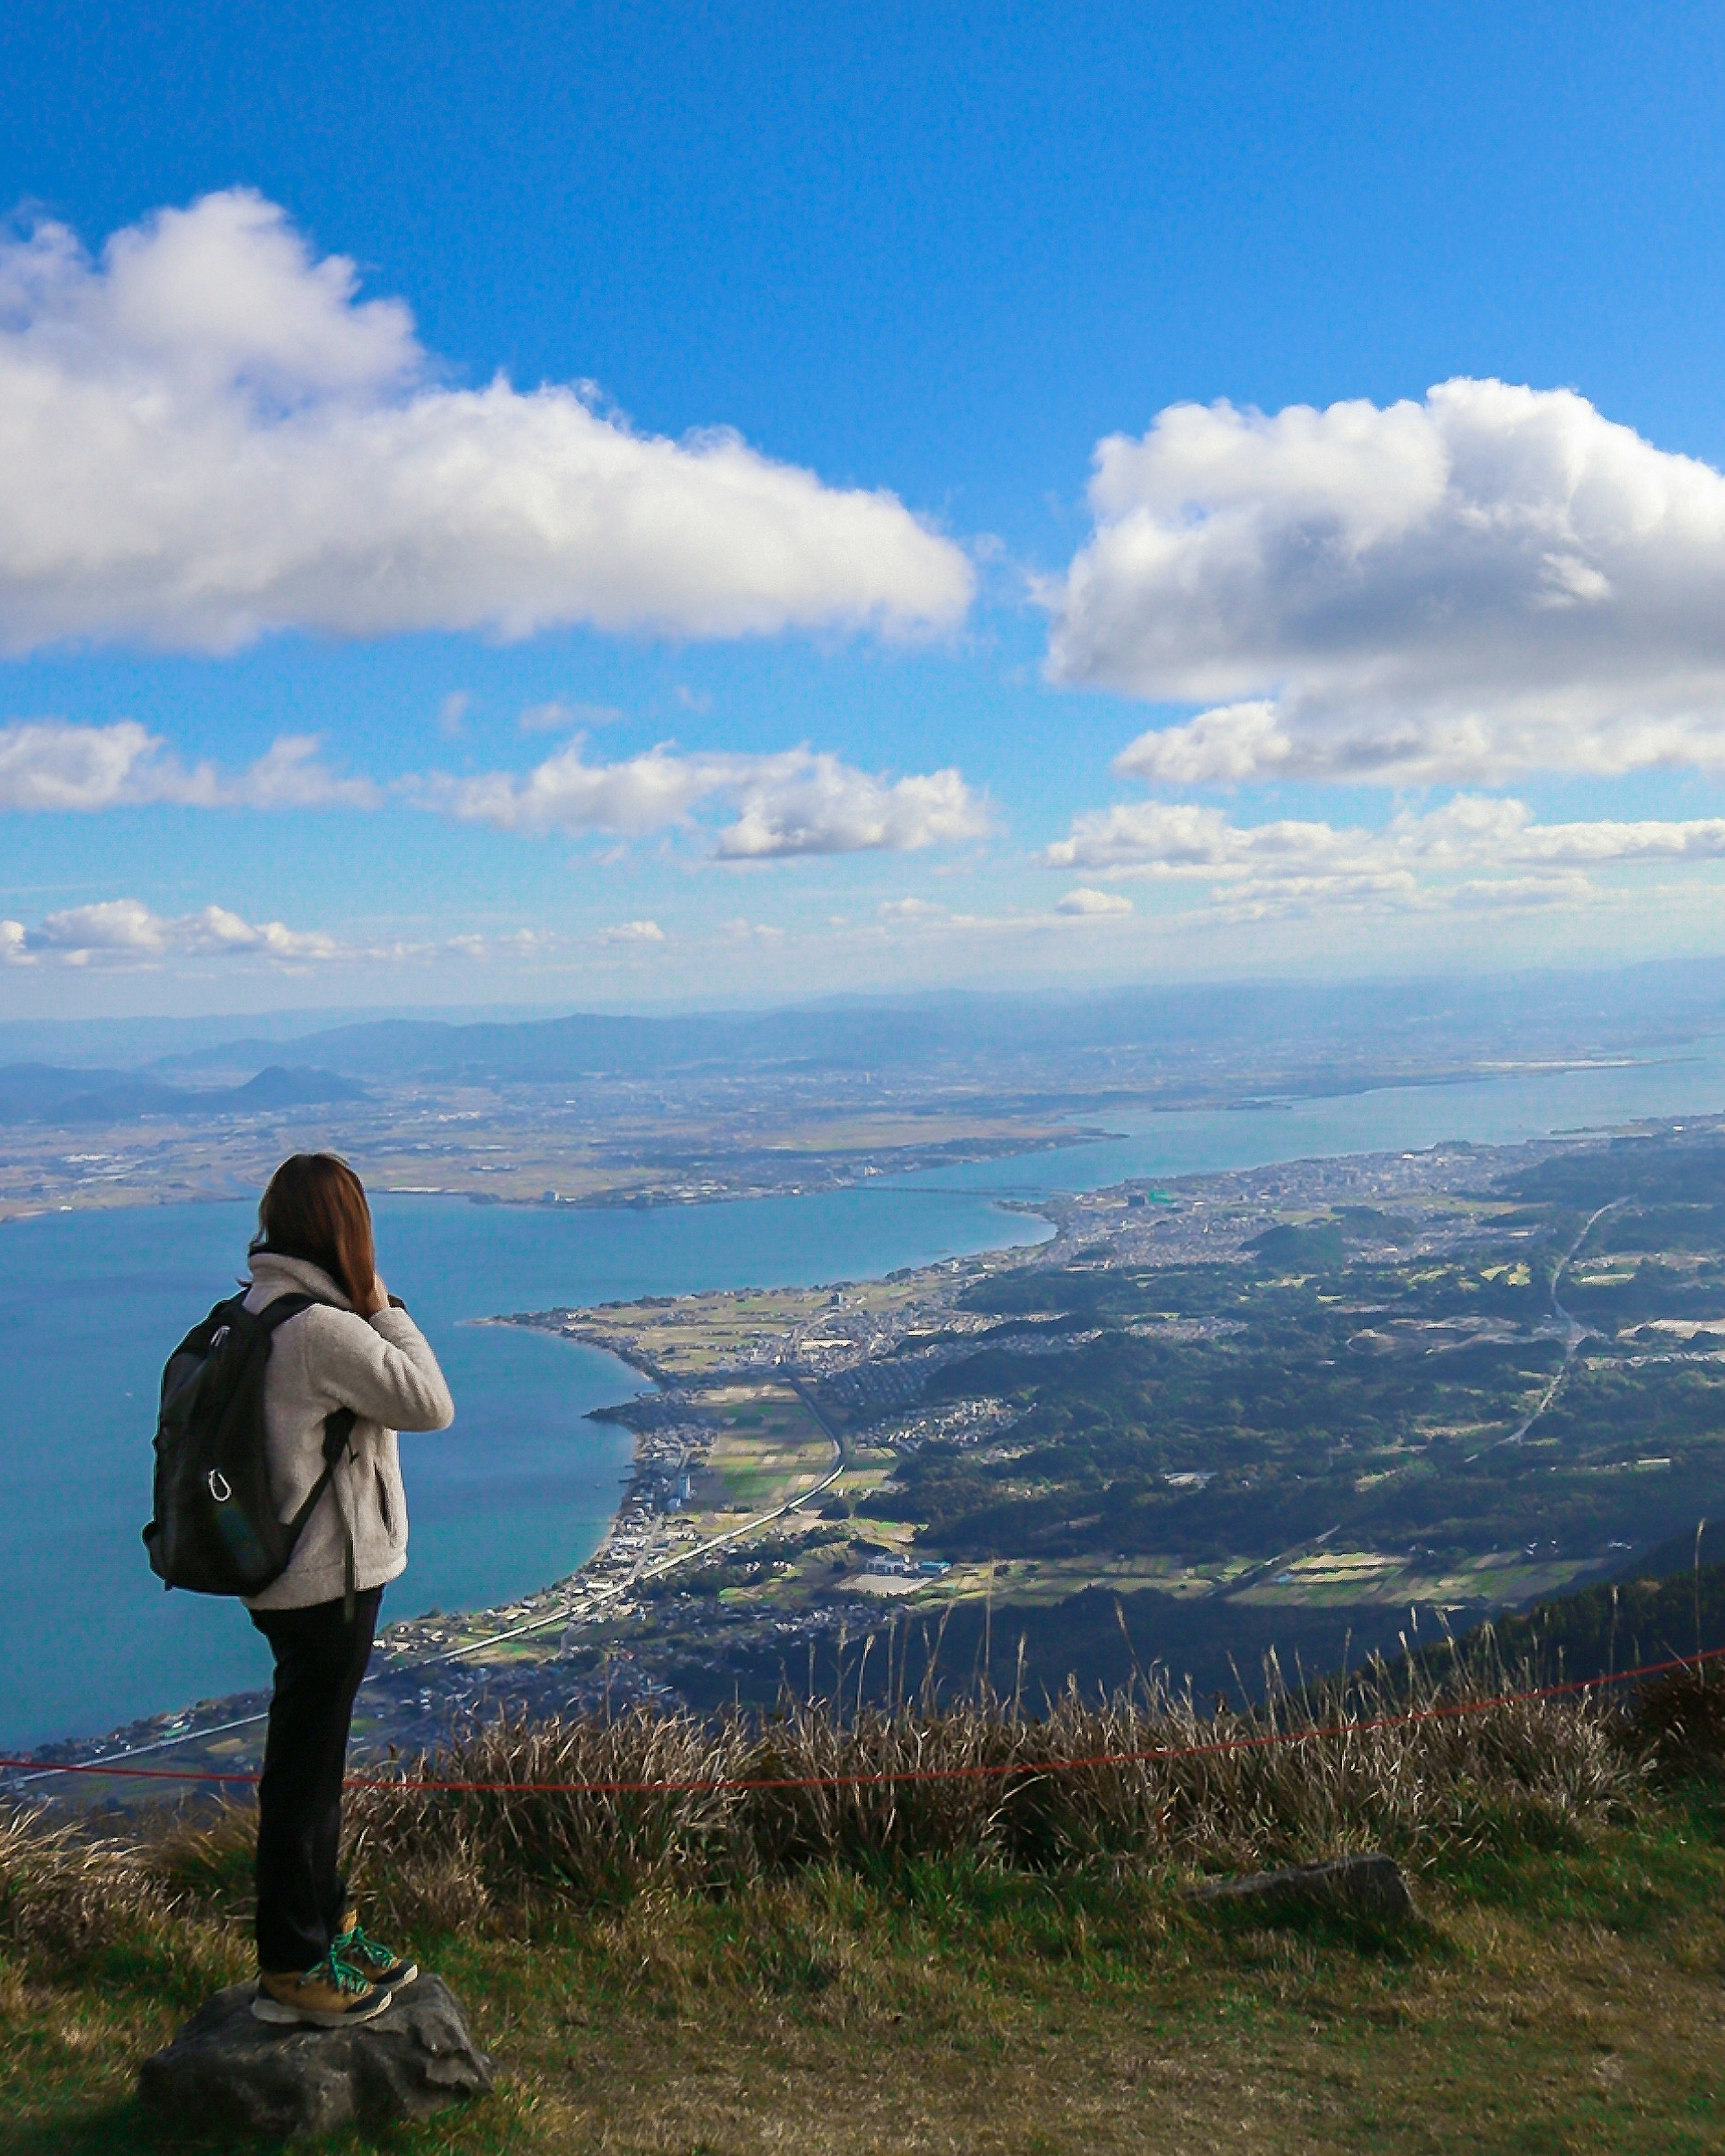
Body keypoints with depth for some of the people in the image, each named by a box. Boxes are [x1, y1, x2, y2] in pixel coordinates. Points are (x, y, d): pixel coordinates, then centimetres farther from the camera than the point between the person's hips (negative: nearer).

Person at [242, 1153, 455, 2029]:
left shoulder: (253, 1313, 5)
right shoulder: (325, 1330, -26)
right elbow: (432, 1404, -19)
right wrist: (385, 1308, -13)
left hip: (285, 1572, 10)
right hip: (327, 1579, -10)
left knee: (312, 1758, 22)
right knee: (304, 1768, 4)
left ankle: (327, 1925, 39)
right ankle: (290, 1971, 19)